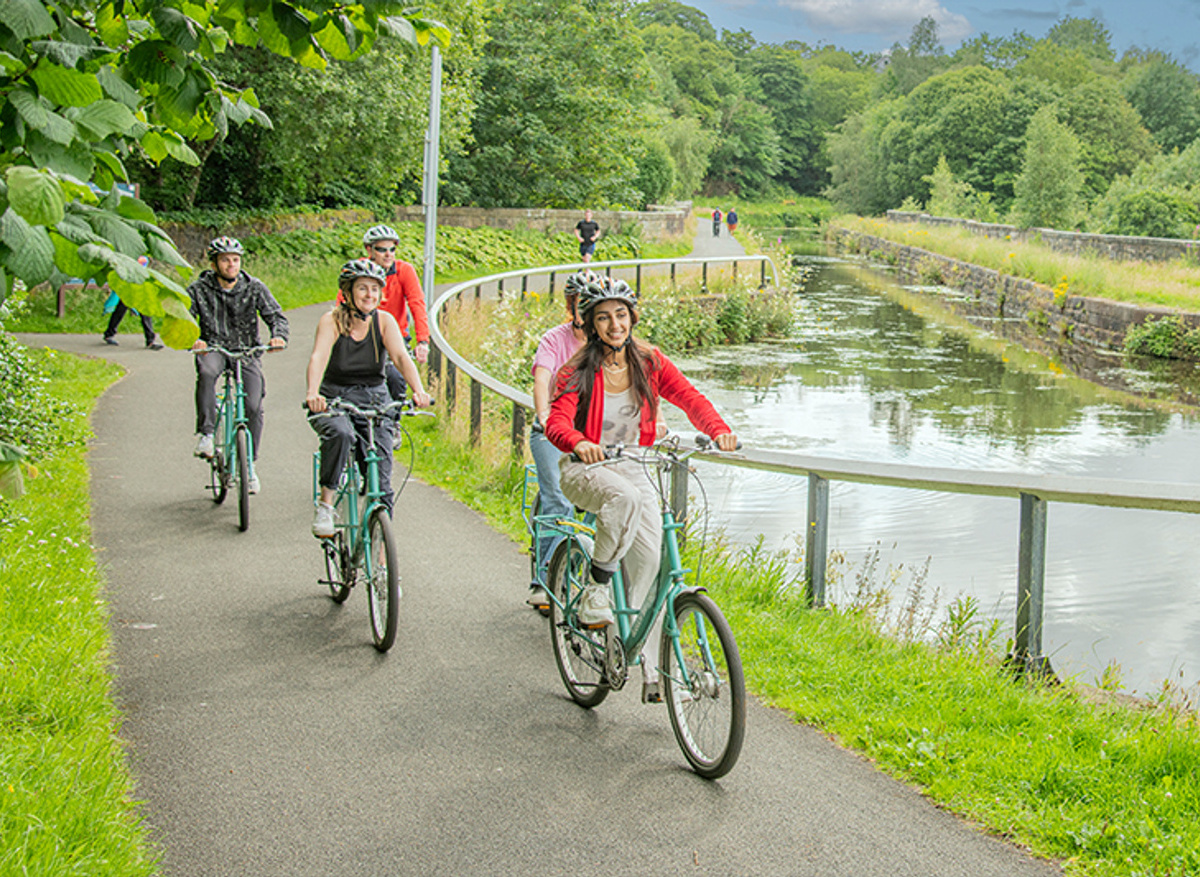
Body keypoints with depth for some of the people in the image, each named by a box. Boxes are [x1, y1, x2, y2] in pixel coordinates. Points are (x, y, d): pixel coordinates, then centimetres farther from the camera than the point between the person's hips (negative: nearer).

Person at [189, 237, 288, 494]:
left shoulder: (254, 287, -1)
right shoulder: (199, 289, -4)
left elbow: (276, 315, -4)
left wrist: (279, 336, -27)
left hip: (247, 351, 1)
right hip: (213, 348, -1)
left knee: (254, 406, -14)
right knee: (206, 372, -38)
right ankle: (205, 433, -30)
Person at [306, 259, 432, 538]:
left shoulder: (384, 320, -3)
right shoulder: (332, 321, -10)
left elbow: (401, 357, -17)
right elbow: (318, 358, -26)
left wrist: (418, 390, -36)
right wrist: (312, 394, -46)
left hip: (374, 401, 2)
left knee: (381, 480, -7)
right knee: (340, 434, -38)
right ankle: (325, 502, -21)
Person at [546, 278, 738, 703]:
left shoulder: (649, 362, -1)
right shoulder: (578, 372, -11)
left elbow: (689, 397, -5)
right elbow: (557, 422, -23)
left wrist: (718, 430, -25)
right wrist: (579, 443, -46)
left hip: (632, 468, 4)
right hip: (585, 469, -4)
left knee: (650, 561, -12)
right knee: (624, 497, -39)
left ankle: (648, 667, -3)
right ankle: (595, 588, -19)